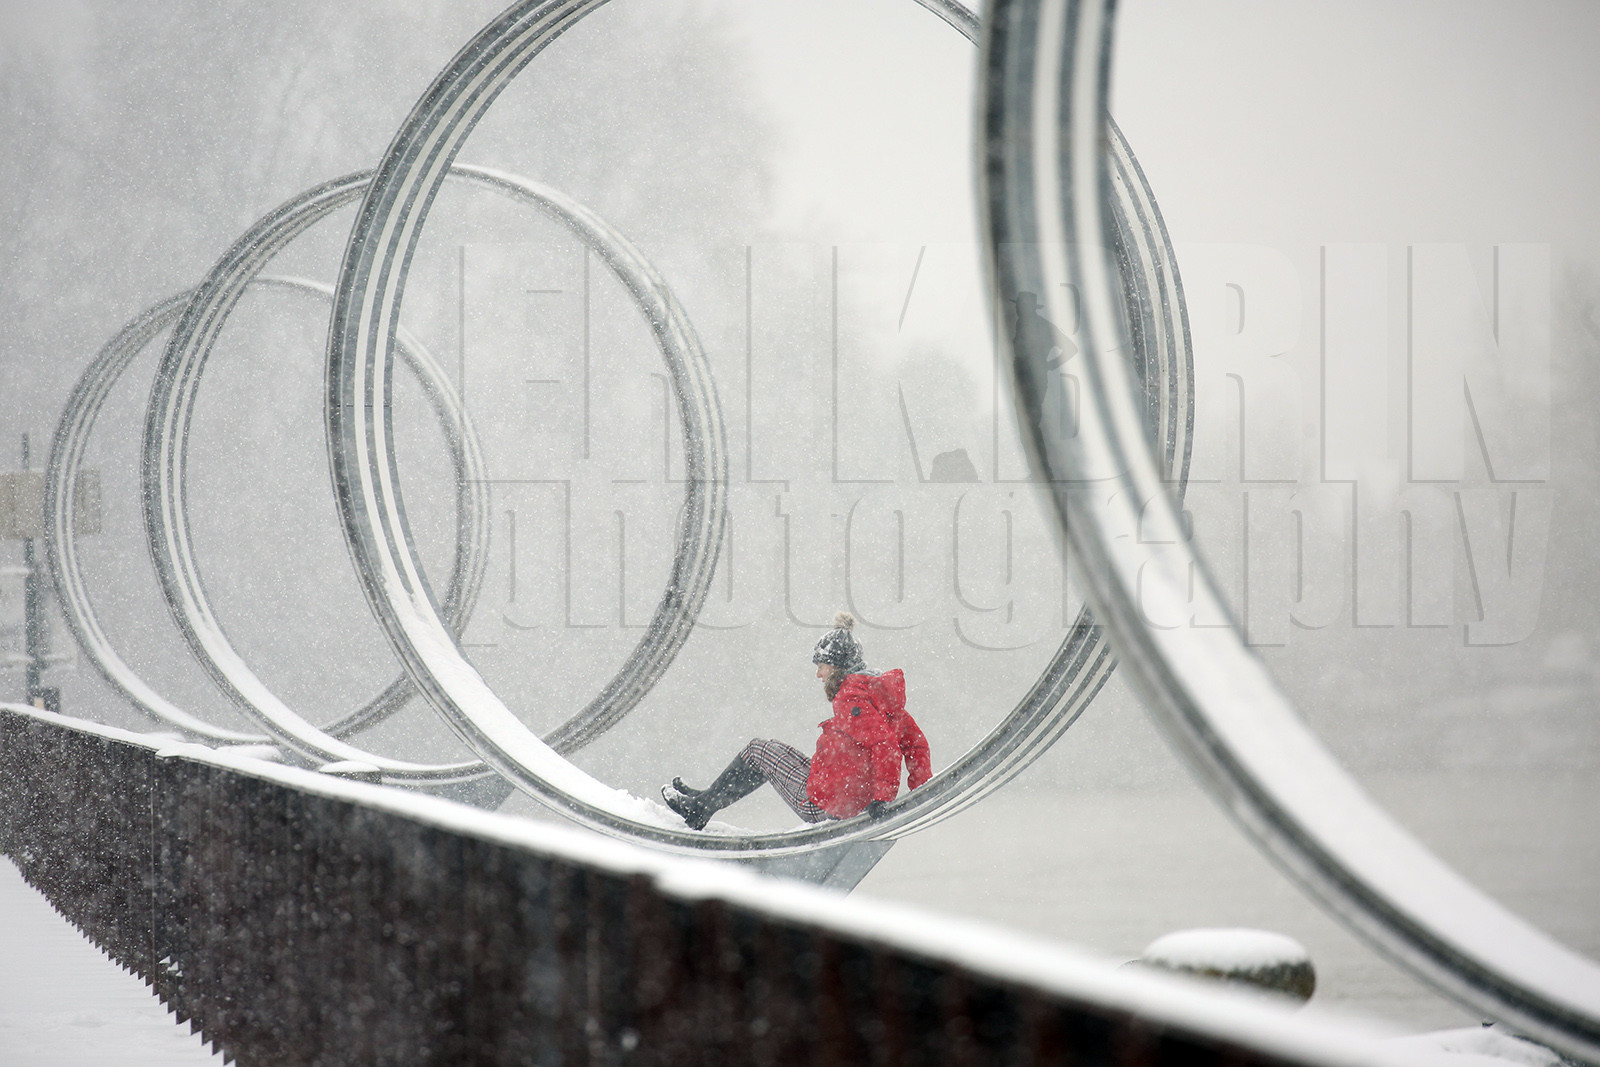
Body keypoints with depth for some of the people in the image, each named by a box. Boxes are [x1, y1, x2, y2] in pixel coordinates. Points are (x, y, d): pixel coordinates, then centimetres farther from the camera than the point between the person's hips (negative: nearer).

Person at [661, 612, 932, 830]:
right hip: (856, 804, 10)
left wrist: (882, 797, -33)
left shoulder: (851, 699, -19)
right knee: (768, 753, 28)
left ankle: (699, 808, 22)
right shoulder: (882, 690, 10)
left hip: (823, 808, -10)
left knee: (758, 751, 9)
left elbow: (885, 742, -31)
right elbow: (916, 741, 12)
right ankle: (710, 797, 39)